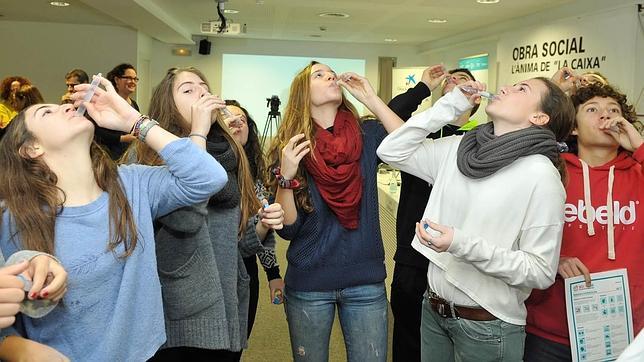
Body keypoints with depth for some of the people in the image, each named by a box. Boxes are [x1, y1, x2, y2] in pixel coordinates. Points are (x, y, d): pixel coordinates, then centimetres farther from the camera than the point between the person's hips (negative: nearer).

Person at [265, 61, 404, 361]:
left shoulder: (368, 134, 0)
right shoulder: (289, 146, -5)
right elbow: (288, 229, -7)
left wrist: (371, 98, -14)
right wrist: (286, 177, -24)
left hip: (366, 281, 1)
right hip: (308, 284, 0)